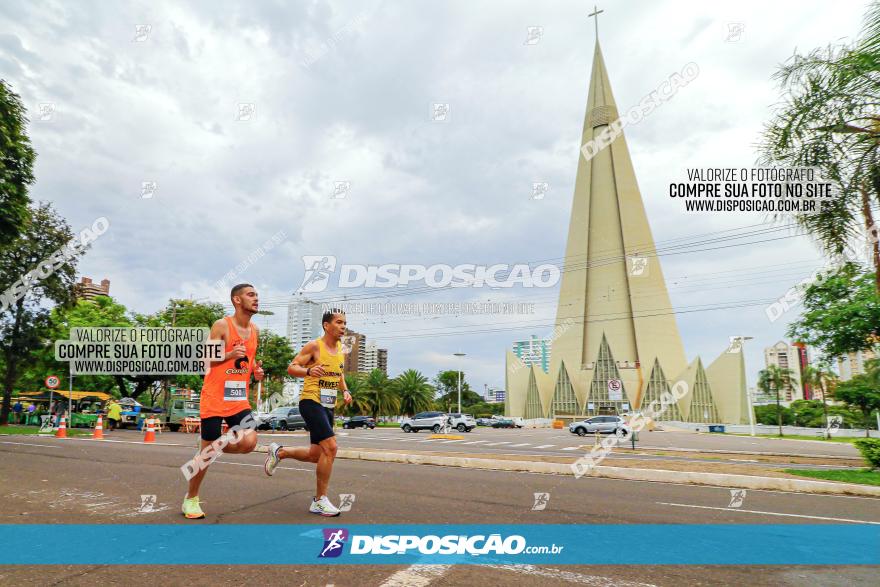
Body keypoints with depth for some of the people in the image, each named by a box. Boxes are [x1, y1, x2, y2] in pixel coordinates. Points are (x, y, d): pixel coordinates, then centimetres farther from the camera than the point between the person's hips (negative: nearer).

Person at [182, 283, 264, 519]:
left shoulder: (255, 330, 9)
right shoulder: (222, 326, -10)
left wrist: (256, 370, 2)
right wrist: (230, 355, -26)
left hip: (240, 398, 5)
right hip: (215, 398, -5)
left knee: (249, 443, -12)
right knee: (207, 450, 3)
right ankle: (190, 499, 25)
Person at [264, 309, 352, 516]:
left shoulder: (341, 349, 11)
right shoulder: (314, 346, -10)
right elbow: (291, 368, -9)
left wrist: (345, 391, 6)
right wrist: (309, 370, -28)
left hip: (328, 406, 8)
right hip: (311, 402, -8)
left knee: (316, 455, 12)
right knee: (330, 447, -18)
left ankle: (279, 452, 37)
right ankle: (319, 501, -5)